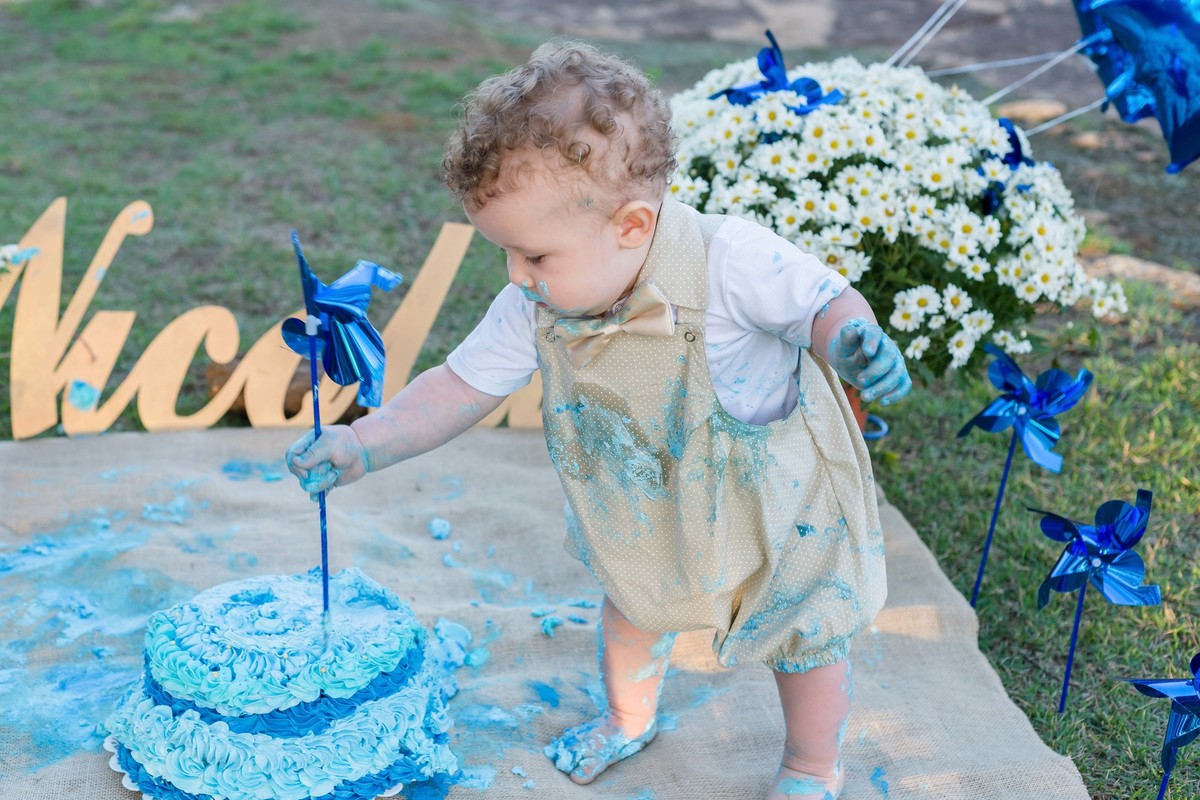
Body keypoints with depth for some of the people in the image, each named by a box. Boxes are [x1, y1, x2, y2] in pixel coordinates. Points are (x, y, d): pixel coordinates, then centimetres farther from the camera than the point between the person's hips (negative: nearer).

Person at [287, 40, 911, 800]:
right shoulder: (536, 308, -22)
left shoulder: (730, 261, -38)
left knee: (803, 637, 18)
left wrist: (851, 338, -47)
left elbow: (826, 301, -24)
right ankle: (628, 720, 61)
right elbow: (463, 385, -12)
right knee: (633, 604, 27)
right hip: (646, 511, 4)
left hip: (779, 501, -4)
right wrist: (362, 443, -21)